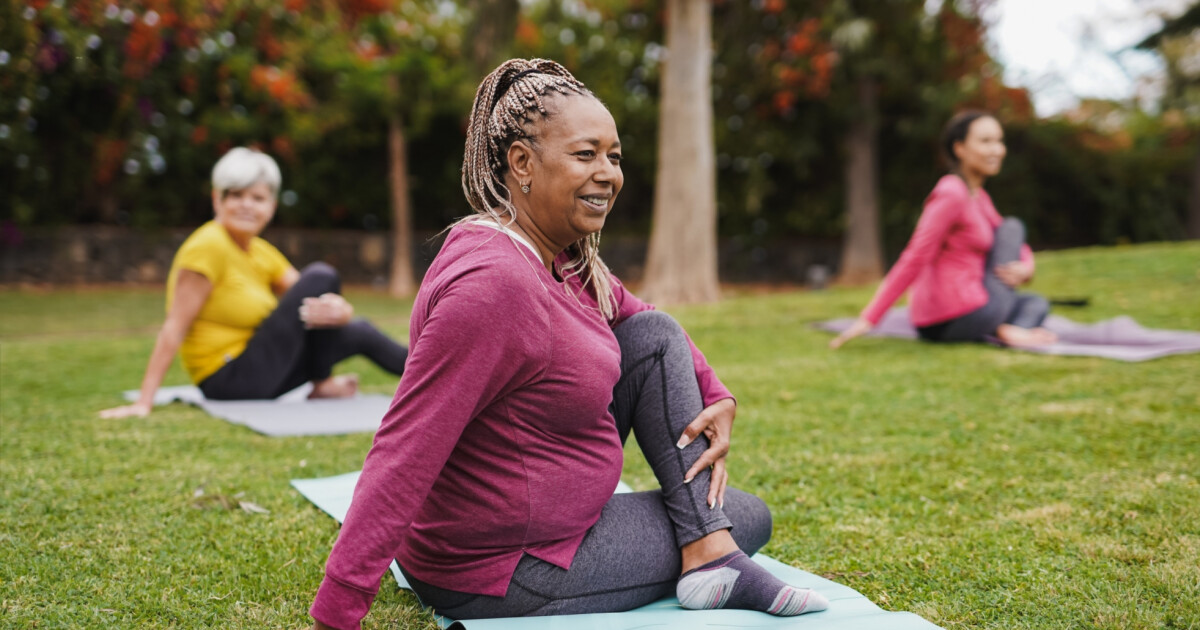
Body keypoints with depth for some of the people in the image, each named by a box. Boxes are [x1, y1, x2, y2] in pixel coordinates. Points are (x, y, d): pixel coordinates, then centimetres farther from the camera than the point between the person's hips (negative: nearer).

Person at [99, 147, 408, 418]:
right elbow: (175, 328, -22)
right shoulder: (207, 247, -17)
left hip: (255, 375, 9)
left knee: (359, 332, 17)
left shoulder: (261, 253, 8)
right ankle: (321, 387, -2)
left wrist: (339, 309, -23)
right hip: (229, 381, -9)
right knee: (321, 276, -13)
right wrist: (143, 403, -26)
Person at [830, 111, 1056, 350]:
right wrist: (869, 318, -23)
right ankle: (1002, 329, -6)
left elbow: (1018, 248, 21)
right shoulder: (951, 194, -14)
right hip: (961, 318, -9)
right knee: (1012, 227, 6)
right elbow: (913, 260, -19)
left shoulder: (979, 196, 16)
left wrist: (1026, 266, -4)